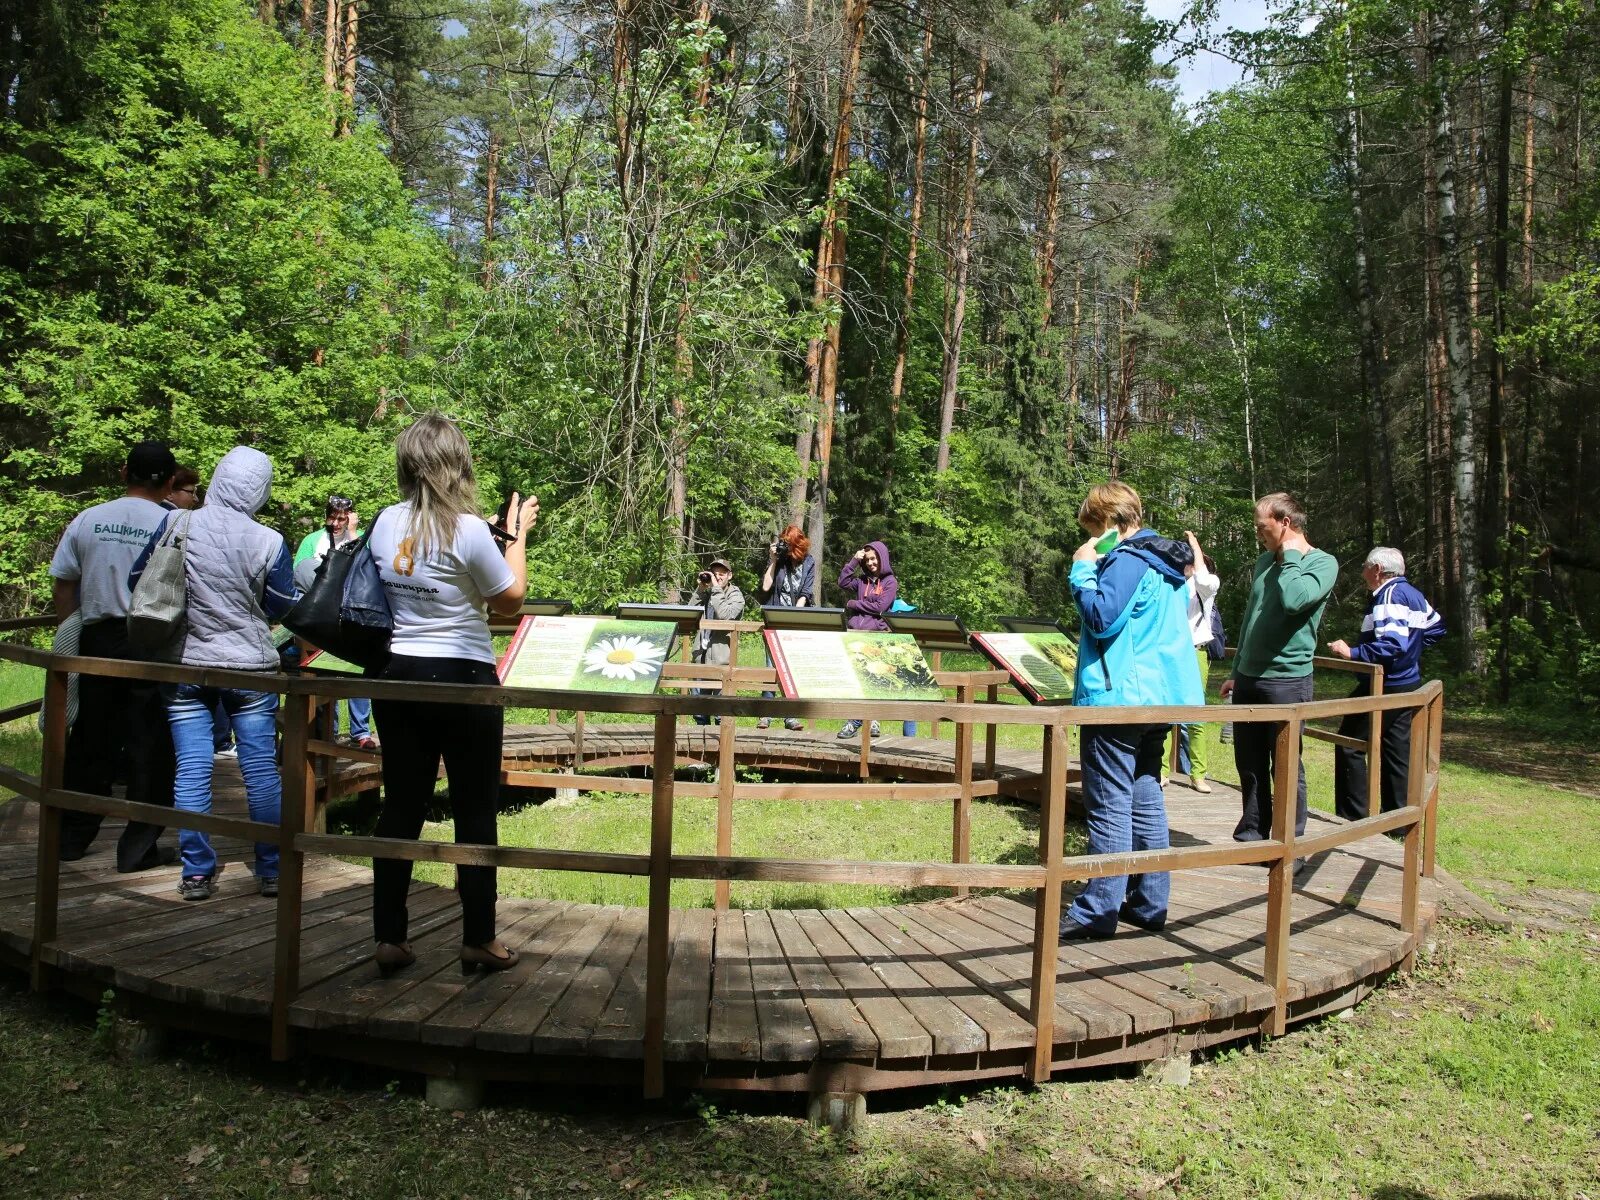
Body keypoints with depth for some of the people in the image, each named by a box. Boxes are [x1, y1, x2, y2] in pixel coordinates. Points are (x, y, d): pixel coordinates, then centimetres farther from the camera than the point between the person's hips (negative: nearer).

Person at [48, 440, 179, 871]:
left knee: (90, 742, 16)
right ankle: (139, 847, 9)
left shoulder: (87, 520, 4)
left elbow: (61, 585, 7)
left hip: (97, 640, 4)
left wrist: (74, 634, 16)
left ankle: (72, 838, 25)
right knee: (149, 747, 4)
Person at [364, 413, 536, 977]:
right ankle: (478, 941, 15)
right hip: (463, 680, -5)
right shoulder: (469, 530, -16)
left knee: (401, 807, 11)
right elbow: (511, 599, -5)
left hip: (399, 676, 5)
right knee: (475, 812, 6)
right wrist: (518, 534, 6)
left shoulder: (386, 524, 1)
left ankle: (389, 939, 17)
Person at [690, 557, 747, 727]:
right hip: (701, 654, 5)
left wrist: (716, 588, -12)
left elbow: (725, 615, -18)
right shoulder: (706, 593, 15)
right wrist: (701, 589, 1)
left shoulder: (736, 595, 1)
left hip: (721, 657, -5)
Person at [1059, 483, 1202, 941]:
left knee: (1108, 806, -5)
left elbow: (1101, 619, -19)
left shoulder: (1128, 560, -14)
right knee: (1146, 801, 13)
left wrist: (1083, 571, -10)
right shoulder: (1166, 563, 17)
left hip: (1119, 698, -10)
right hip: (1158, 696, 10)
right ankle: (1149, 901, 19)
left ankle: (1098, 910, -1)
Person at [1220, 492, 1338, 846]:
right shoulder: (1265, 560, 12)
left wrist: (1291, 556, -15)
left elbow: (1293, 600, -30)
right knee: (1249, 765, 13)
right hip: (1248, 680, 7)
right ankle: (1250, 836, 24)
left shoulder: (1322, 563, -9)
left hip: (1286, 680, -7)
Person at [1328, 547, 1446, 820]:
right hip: (1408, 685, 10)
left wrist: (1352, 652, -26)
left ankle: (1353, 816, -3)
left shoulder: (1390, 595, -18)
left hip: (1386, 687, -10)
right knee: (1397, 752, 13)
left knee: (1350, 746, -4)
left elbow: (1392, 644, -29)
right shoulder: (1414, 594, 12)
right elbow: (1436, 627, 26)